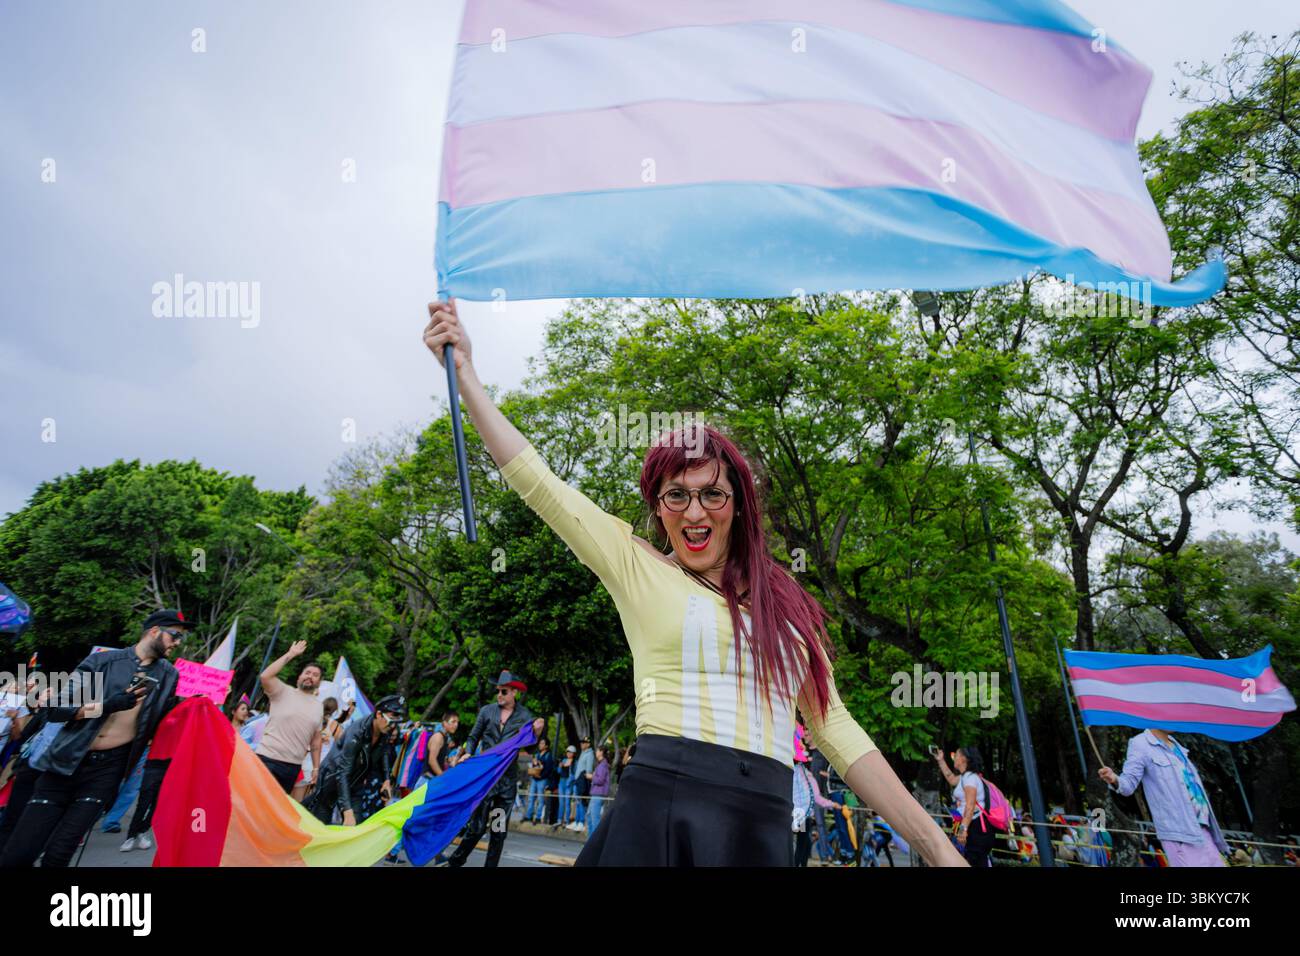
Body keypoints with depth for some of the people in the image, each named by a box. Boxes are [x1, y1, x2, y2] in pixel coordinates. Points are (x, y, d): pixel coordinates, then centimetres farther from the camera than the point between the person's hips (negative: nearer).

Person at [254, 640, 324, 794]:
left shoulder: (319, 705, 11)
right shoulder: (283, 692, -1)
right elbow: (265, 676, -19)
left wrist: (316, 767, 12)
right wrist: (290, 655, -15)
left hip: (293, 766, 4)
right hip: (267, 759, -4)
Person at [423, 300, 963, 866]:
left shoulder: (784, 604, 9)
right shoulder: (637, 568, 2)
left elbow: (837, 730, 10)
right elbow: (534, 480, -1)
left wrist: (939, 849, 6)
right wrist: (464, 371, -1)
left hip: (764, 829, 3)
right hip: (659, 814, -3)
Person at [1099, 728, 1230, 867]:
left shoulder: (1174, 743, 14)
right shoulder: (1141, 744, -11)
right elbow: (1128, 783, -18)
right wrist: (1114, 779, -41)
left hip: (1201, 828, 8)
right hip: (1178, 830, -8)